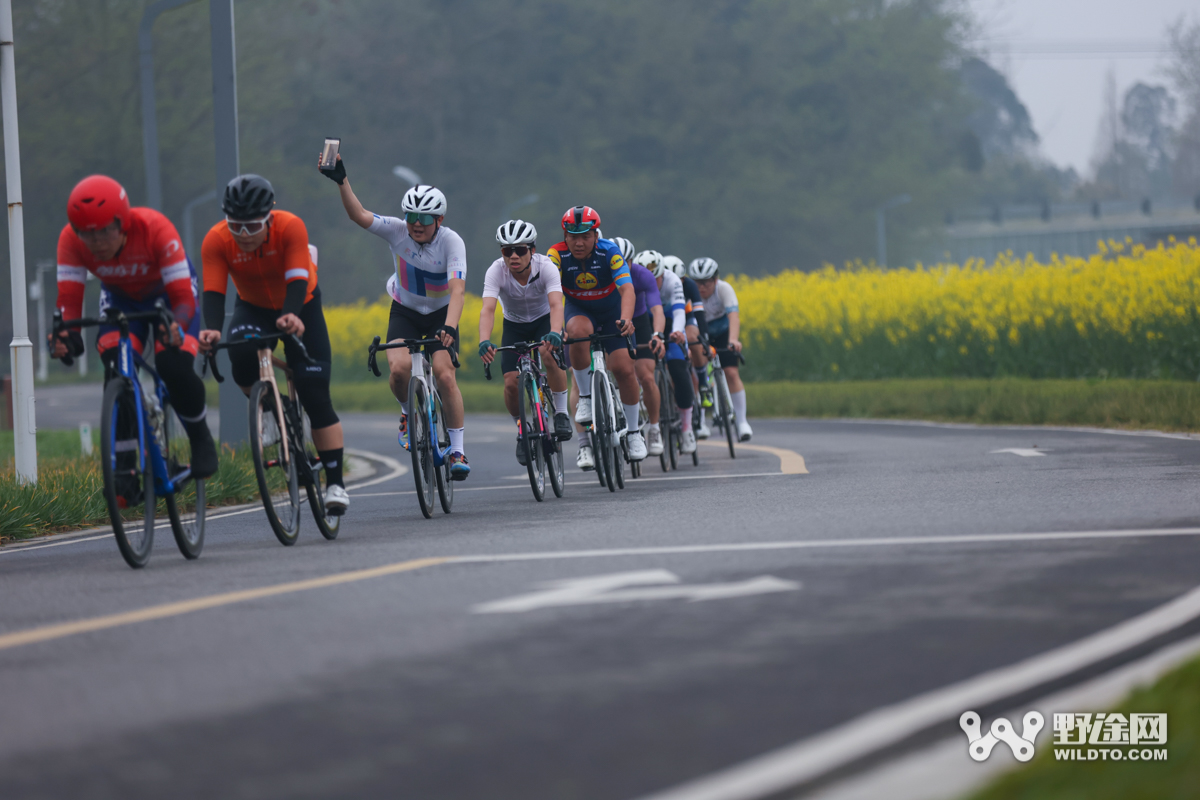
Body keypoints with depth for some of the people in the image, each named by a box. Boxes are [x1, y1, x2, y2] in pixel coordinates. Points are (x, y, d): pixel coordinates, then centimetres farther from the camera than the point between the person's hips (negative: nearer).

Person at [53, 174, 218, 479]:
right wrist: (68, 336, -53)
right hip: (120, 297, 3)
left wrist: (175, 327, -61)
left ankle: (201, 440, 4)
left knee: (175, 367, -24)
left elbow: (183, 297, -39)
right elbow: (69, 299, -31)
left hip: (166, 290, -3)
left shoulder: (155, 229, -38)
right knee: (116, 371, -22)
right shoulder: (71, 239, -30)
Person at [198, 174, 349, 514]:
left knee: (315, 394, -11)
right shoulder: (216, 241, -26)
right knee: (242, 357, -32)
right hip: (253, 308, 2)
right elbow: (213, 292, -32)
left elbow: (297, 282, -39)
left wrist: (292, 317, -59)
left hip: (299, 307, -2)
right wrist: (212, 329, -52)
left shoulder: (291, 228, -31)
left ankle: (335, 483, -7)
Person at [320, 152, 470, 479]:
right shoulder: (398, 231, -18)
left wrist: (449, 328, -50)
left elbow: (457, 289, -35)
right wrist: (342, 182, -45)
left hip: (441, 314, -2)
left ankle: (457, 451, -9)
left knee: (444, 375, -19)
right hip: (405, 311, 2)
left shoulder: (452, 242, -24)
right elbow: (359, 216, -30)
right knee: (399, 368, -25)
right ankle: (410, 414, 8)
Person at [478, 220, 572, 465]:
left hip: (544, 320, -2)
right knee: (511, 383, -15)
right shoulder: (496, 271, -28)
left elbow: (556, 304, -42)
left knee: (550, 355, -34)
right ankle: (522, 430, 13)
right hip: (514, 325, 2)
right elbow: (487, 309, -39)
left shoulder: (546, 267, -29)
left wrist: (555, 333, -62)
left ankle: (561, 413, -15)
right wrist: (484, 341, -58)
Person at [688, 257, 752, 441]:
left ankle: (742, 421, -9)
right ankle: (699, 422, 8)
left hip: (722, 332, -1)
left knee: (731, 373, -17)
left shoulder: (724, 289, -29)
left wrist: (733, 339, -58)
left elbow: (733, 316, -41)